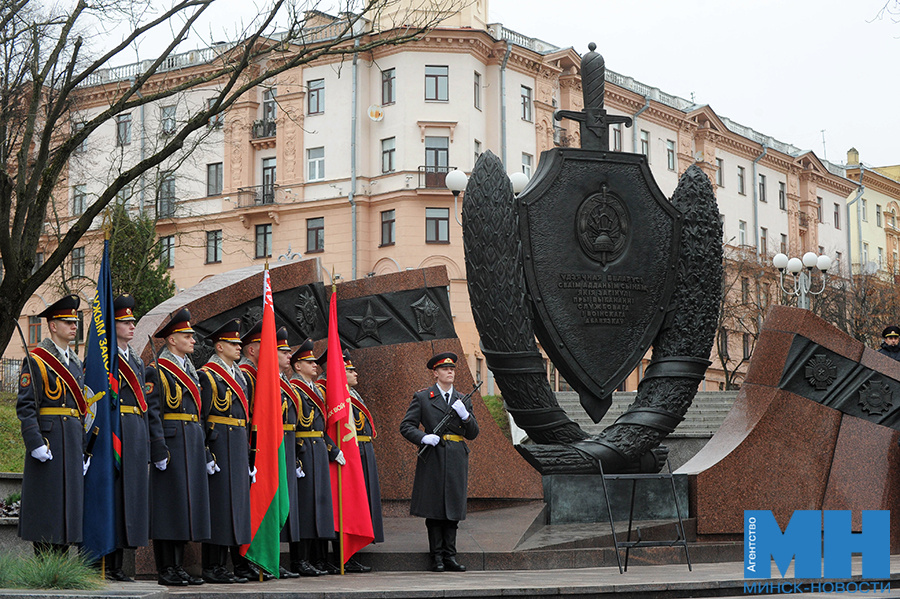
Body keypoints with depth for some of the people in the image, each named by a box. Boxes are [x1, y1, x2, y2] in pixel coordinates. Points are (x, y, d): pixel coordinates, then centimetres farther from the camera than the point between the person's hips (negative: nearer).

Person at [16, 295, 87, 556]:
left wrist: (85, 448, 15)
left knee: (70, 498, 7)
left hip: (73, 440, 7)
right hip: (48, 437, -7)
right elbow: (25, 405, -11)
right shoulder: (36, 360, -5)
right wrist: (35, 443, -20)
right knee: (46, 503, -4)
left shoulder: (75, 362, 17)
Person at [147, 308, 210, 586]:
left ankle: (178, 567, 13)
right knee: (168, 503, -6)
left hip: (192, 445, 8)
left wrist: (204, 452, 19)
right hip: (171, 442, -8)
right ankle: (166, 570, -2)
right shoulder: (156, 372, -6)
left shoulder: (190, 372, 19)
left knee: (185, 504, 9)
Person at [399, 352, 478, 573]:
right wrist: (423, 437, -16)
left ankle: (450, 555, 8)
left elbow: (473, 434, 11)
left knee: (453, 508, 3)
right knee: (434, 509, -2)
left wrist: (465, 415, -7)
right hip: (433, 458, -3)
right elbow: (406, 426, 1)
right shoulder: (422, 397, 5)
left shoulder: (463, 400, 15)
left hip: (456, 459, 3)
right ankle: (437, 557, 4)